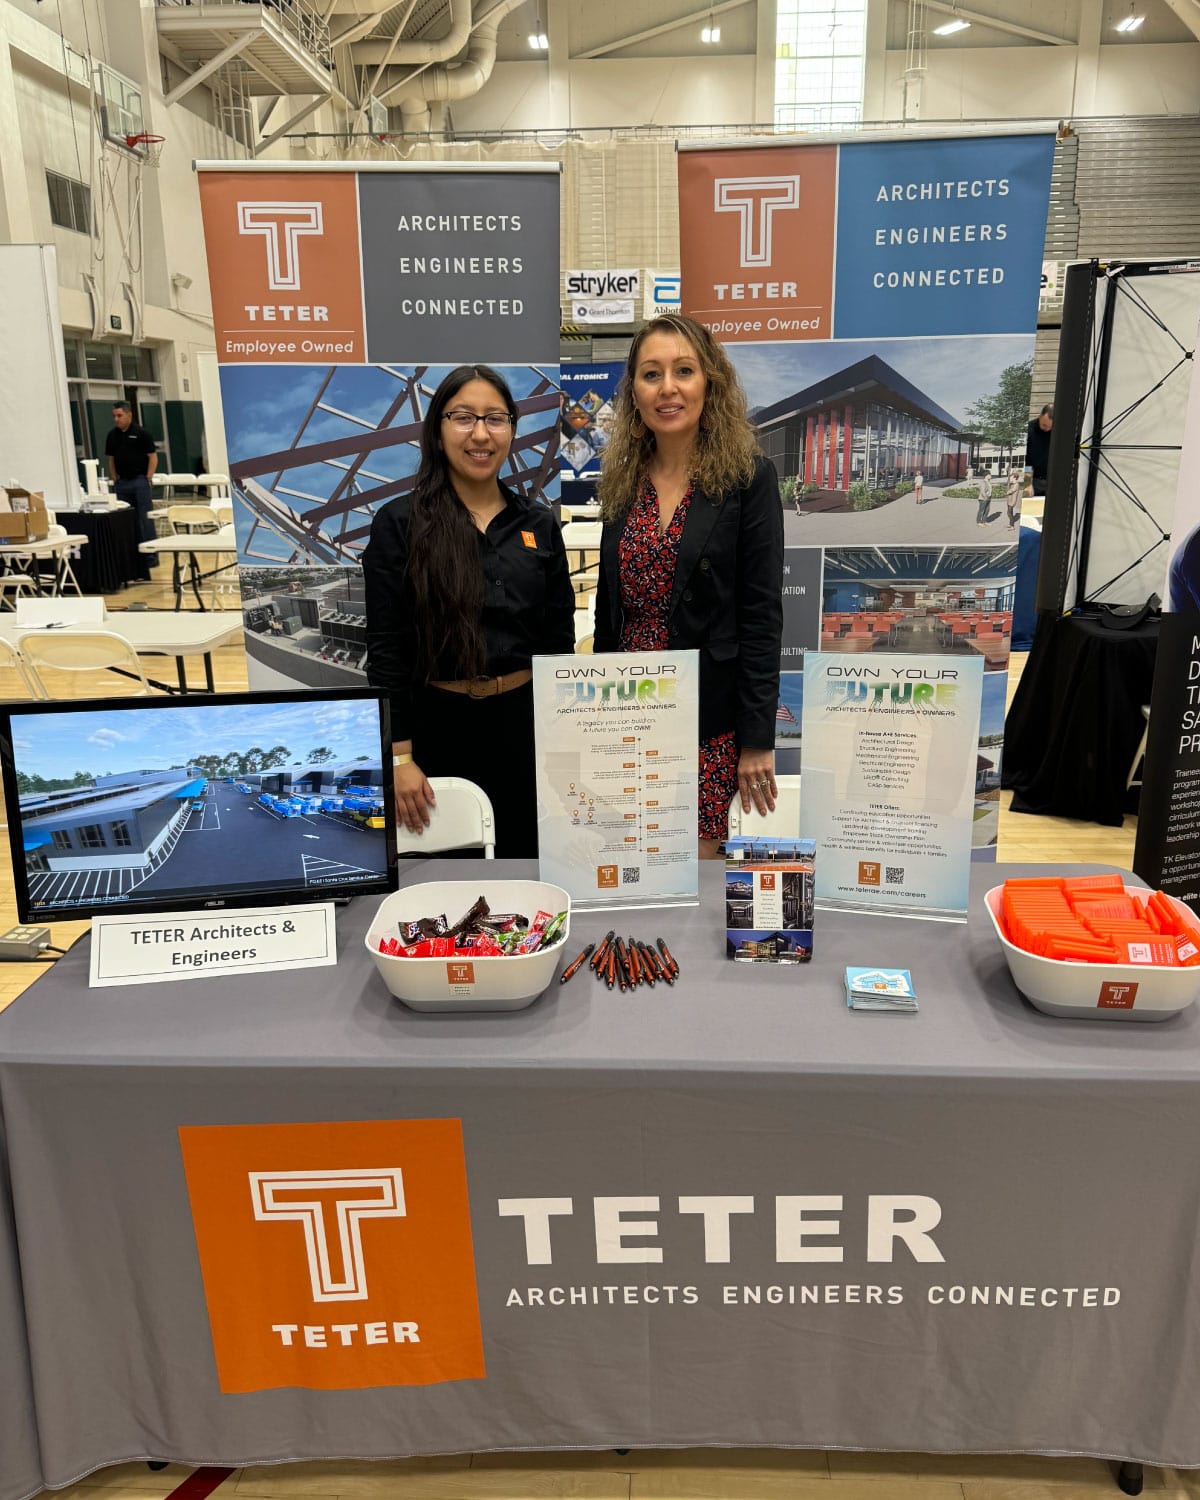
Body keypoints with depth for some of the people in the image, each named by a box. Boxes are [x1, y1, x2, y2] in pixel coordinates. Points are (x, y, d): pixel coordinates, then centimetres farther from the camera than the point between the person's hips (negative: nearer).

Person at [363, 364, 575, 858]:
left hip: (527, 722, 3)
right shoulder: (399, 523, -4)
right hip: (440, 724, -2)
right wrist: (399, 756, -10)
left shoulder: (539, 524, 6)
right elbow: (386, 649, -6)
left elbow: (560, 641, 8)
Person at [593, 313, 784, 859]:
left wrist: (757, 739, -12)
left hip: (710, 719, -4)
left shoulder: (747, 477, -6)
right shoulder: (621, 481, 9)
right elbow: (608, 608, 13)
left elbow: (762, 613, -9)